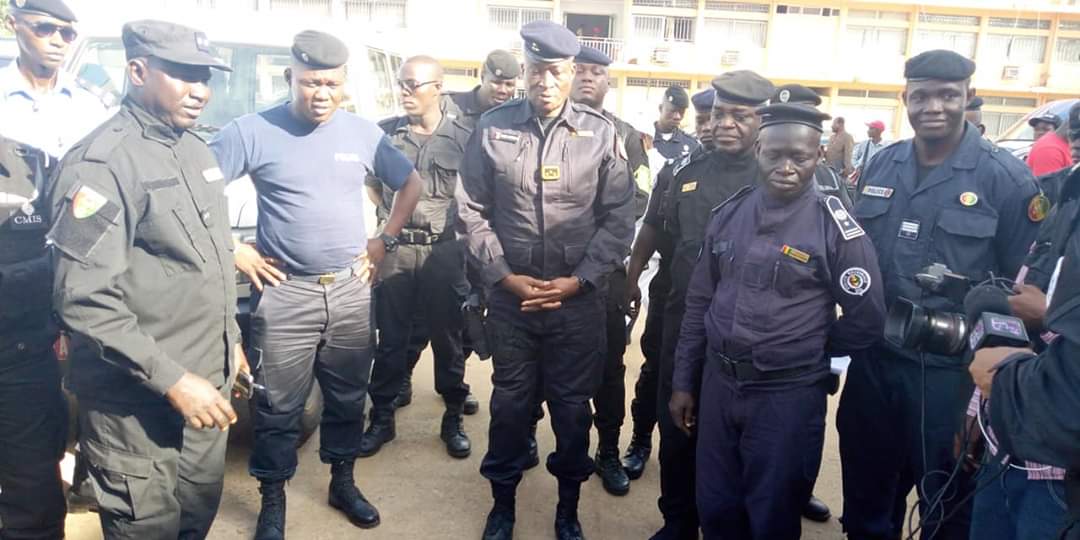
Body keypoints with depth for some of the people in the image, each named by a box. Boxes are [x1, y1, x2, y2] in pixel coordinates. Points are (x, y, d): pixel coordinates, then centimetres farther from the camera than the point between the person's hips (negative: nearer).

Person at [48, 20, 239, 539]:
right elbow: (83, 299, -23)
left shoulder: (195, 149, 10)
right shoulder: (101, 163, -18)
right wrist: (173, 380, -24)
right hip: (137, 403, -8)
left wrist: (231, 339, 19)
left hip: (207, 382, 8)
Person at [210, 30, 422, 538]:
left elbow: (410, 183, 16)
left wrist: (385, 240, 7)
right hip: (284, 293, -3)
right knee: (278, 407, 6)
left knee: (348, 398, 15)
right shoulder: (253, 131, -6)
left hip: (351, 290, 3)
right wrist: (233, 251, -8)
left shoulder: (363, 131, 4)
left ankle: (343, 483, 34)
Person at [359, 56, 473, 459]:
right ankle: (382, 418, 22)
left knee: (447, 338, 8)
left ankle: (453, 419, 23)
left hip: (444, 251, -1)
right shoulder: (385, 132, 4)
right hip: (395, 248, 2)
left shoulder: (463, 137, -2)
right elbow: (371, 184, 15)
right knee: (391, 338, 9)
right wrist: (388, 216, 6)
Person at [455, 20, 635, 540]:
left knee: (572, 404, 11)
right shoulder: (492, 127, -2)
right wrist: (505, 276, -8)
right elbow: (471, 210, 0)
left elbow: (618, 218, -3)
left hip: (578, 298, 0)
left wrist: (578, 280, -11)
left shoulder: (601, 134, -3)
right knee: (510, 399, 14)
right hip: (510, 295, 1)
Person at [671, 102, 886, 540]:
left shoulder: (835, 225, -10)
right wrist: (683, 382, 8)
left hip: (788, 394, -3)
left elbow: (867, 320, -6)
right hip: (718, 384, 4)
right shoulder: (728, 213, 2)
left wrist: (806, 352, 5)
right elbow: (699, 303, 7)